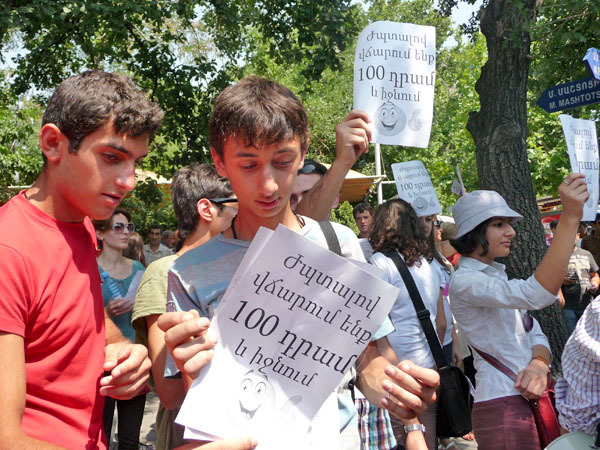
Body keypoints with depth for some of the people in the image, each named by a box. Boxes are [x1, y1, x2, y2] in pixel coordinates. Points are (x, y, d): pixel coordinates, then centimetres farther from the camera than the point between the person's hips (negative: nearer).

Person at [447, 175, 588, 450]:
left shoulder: (499, 276, 15)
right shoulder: (464, 282, -16)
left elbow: (536, 334, 11)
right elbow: (536, 294, -32)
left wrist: (539, 364, -13)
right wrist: (570, 218, -35)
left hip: (535, 397, 9)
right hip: (503, 405, -9)